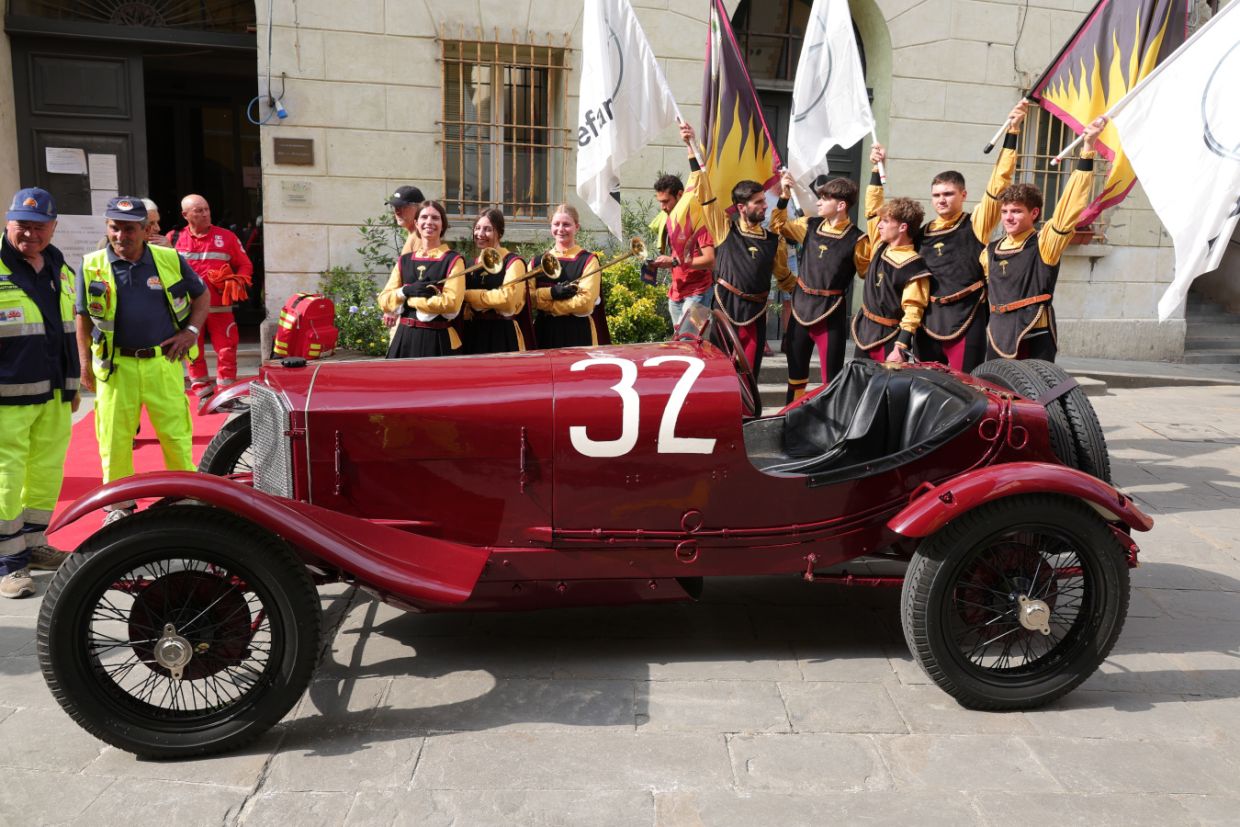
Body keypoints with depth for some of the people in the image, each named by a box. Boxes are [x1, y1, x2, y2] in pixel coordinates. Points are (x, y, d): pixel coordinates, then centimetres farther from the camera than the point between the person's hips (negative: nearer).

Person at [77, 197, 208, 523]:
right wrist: (85, 363, 7)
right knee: (114, 439, 6)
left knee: (177, 434, 4)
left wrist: (191, 330, 2)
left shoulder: (170, 260, 1)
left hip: (163, 363, 0)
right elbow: (83, 318, 10)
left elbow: (202, 295, 15)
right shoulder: (91, 266, 2)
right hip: (115, 366, 0)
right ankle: (119, 503, 21)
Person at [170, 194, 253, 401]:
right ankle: (202, 392, 18)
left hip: (220, 307, -1)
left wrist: (238, 282, -6)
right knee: (193, 352, 7)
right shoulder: (174, 239, 7)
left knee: (226, 351, -4)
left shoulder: (226, 237, 7)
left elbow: (245, 265, 10)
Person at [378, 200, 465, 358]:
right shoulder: (404, 260, 12)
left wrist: (409, 300, -8)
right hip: (404, 338, 4)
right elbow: (384, 300, 7)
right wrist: (406, 291, -13)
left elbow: (451, 303, -15)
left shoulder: (453, 260, -2)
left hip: (438, 339, -4)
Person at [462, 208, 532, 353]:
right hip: (474, 334, 5)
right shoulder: (473, 264, 15)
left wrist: (468, 295, -11)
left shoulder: (513, 262, -3)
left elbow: (507, 298, -18)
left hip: (503, 336, -5)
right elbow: (465, 308, 18)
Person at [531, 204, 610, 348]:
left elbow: (585, 302, -11)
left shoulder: (588, 260, -1)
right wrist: (551, 293, -18)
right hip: (545, 332, 3)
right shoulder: (537, 262, 11)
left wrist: (546, 304, -7)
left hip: (578, 332, -3)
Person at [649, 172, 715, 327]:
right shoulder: (667, 218, 11)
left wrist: (675, 262, -23)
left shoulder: (697, 219, -14)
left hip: (697, 292, -8)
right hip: (675, 291, 8)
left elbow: (710, 260, -21)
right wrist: (662, 261, 5)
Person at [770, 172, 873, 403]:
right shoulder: (811, 225, 3)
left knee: (831, 375, -1)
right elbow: (778, 226, 17)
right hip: (801, 306, 6)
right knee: (796, 371, 18)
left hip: (831, 311, -5)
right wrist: (784, 197, 6)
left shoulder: (856, 239, -12)